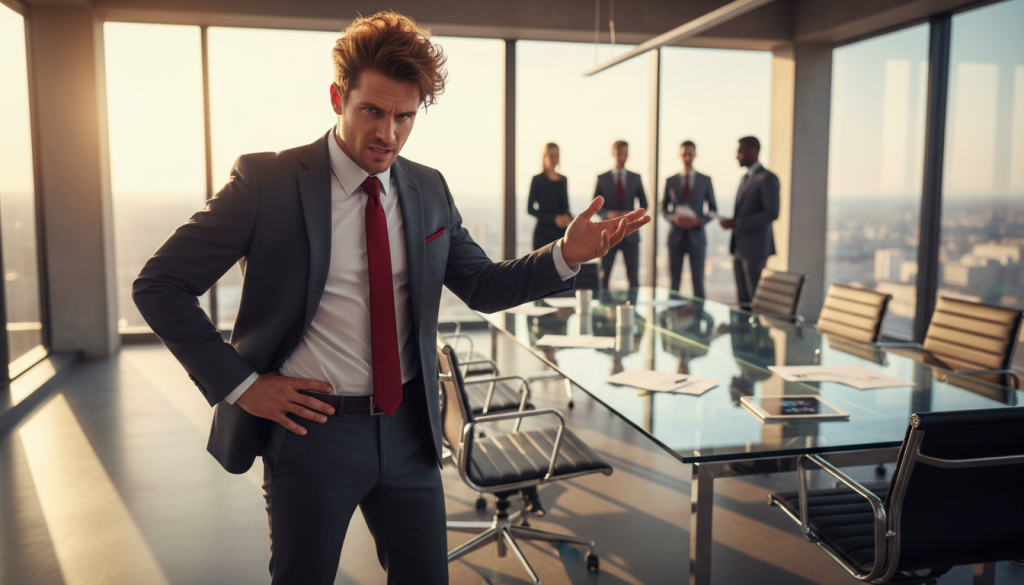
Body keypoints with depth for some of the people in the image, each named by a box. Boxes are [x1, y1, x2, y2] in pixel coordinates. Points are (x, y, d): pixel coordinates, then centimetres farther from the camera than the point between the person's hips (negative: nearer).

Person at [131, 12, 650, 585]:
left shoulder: (430, 190, 3)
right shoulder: (266, 181, -11)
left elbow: (483, 286, 8)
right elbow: (159, 285, -7)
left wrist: (566, 255, -9)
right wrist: (239, 383, -12)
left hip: (409, 428, 4)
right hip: (312, 428, -4)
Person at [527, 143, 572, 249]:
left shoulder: (563, 180, 14)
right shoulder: (538, 180, -2)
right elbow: (530, 209, -6)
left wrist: (568, 216, -2)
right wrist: (554, 218, -14)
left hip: (561, 232, 5)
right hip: (543, 232, -5)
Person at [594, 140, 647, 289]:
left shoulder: (635, 178, 8)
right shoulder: (602, 179, 3)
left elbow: (644, 204, 10)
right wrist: (608, 214, -17)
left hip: (630, 232, 1)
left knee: (633, 276, 2)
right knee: (604, 274, 2)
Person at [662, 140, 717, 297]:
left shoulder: (705, 180, 5)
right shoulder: (670, 181, 7)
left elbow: (713, 209, 7)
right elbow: (664, 208, 10)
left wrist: (699, 221, -12)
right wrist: (673, 218, -11)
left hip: (696, 236, -1)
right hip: (676, 236, 1)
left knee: (698, 280, 0)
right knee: (674, 281, 5)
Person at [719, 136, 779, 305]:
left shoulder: (767, 178, -9)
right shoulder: (745, 178, 18)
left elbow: (772, 213, -18)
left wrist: (738, 223, -20)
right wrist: (732, 222, 3)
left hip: (755, 248, -8)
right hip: (739, 247, 8)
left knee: (756, 298, -5)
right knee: (743, 299, 8)